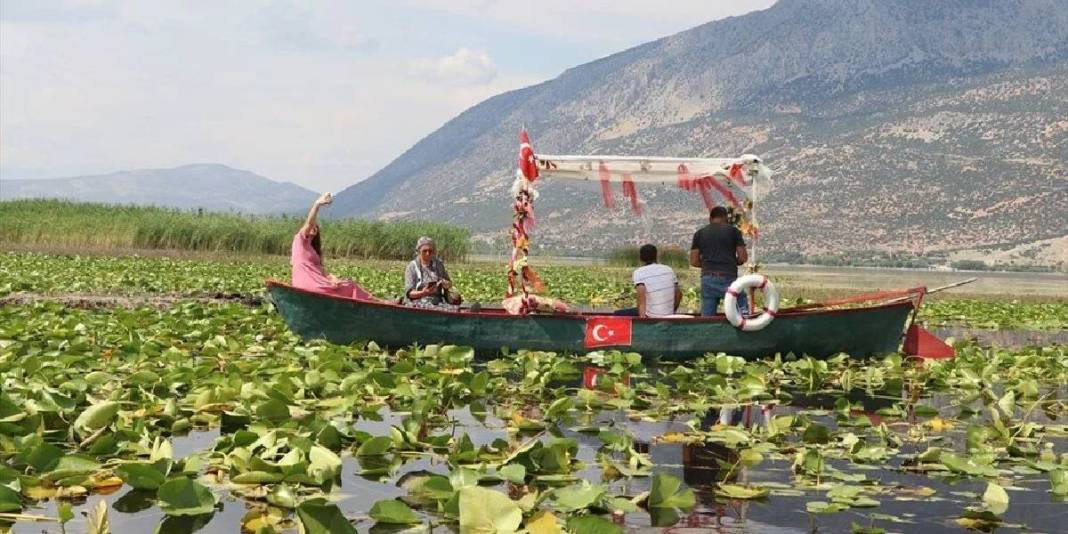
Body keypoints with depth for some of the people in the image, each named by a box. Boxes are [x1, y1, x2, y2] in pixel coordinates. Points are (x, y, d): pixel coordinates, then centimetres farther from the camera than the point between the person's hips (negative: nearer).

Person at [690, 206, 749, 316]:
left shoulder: (699, 234, 12)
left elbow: (694, 261, 8)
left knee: (707, 318, 6)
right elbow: (743, 257, 2)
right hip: (728, 278, -3)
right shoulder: (733, 231, 5)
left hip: (707, 279, 3)